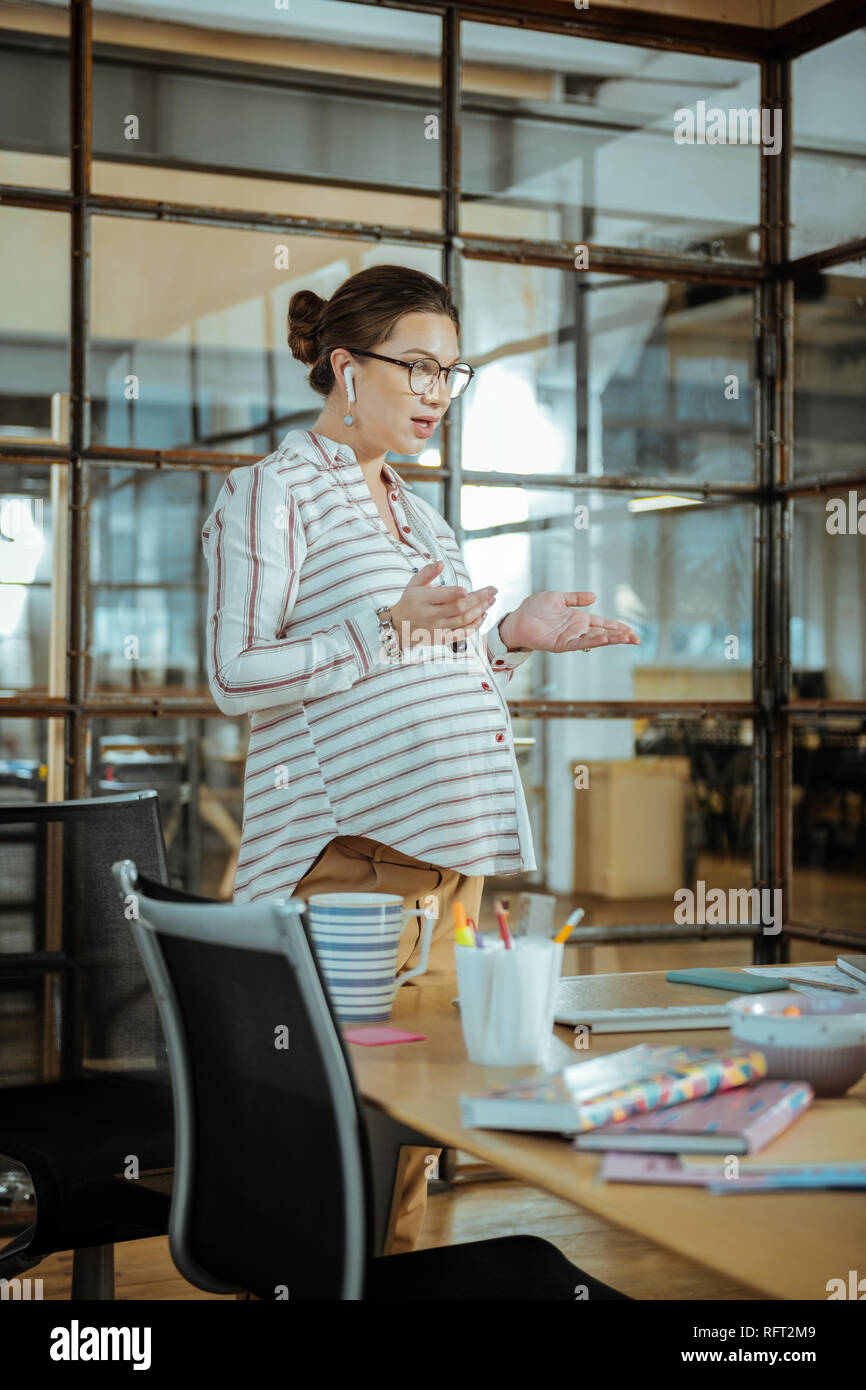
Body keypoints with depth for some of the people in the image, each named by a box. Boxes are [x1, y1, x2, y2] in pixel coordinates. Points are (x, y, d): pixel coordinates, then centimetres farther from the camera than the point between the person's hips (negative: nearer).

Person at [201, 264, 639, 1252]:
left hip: (450, 849, 7)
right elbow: (236, 677, -11)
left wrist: (509, 637, 11)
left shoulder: (416, 513, 21)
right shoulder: (270, 493, -2)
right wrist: (391, 626, -19)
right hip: (348, 849, -7)